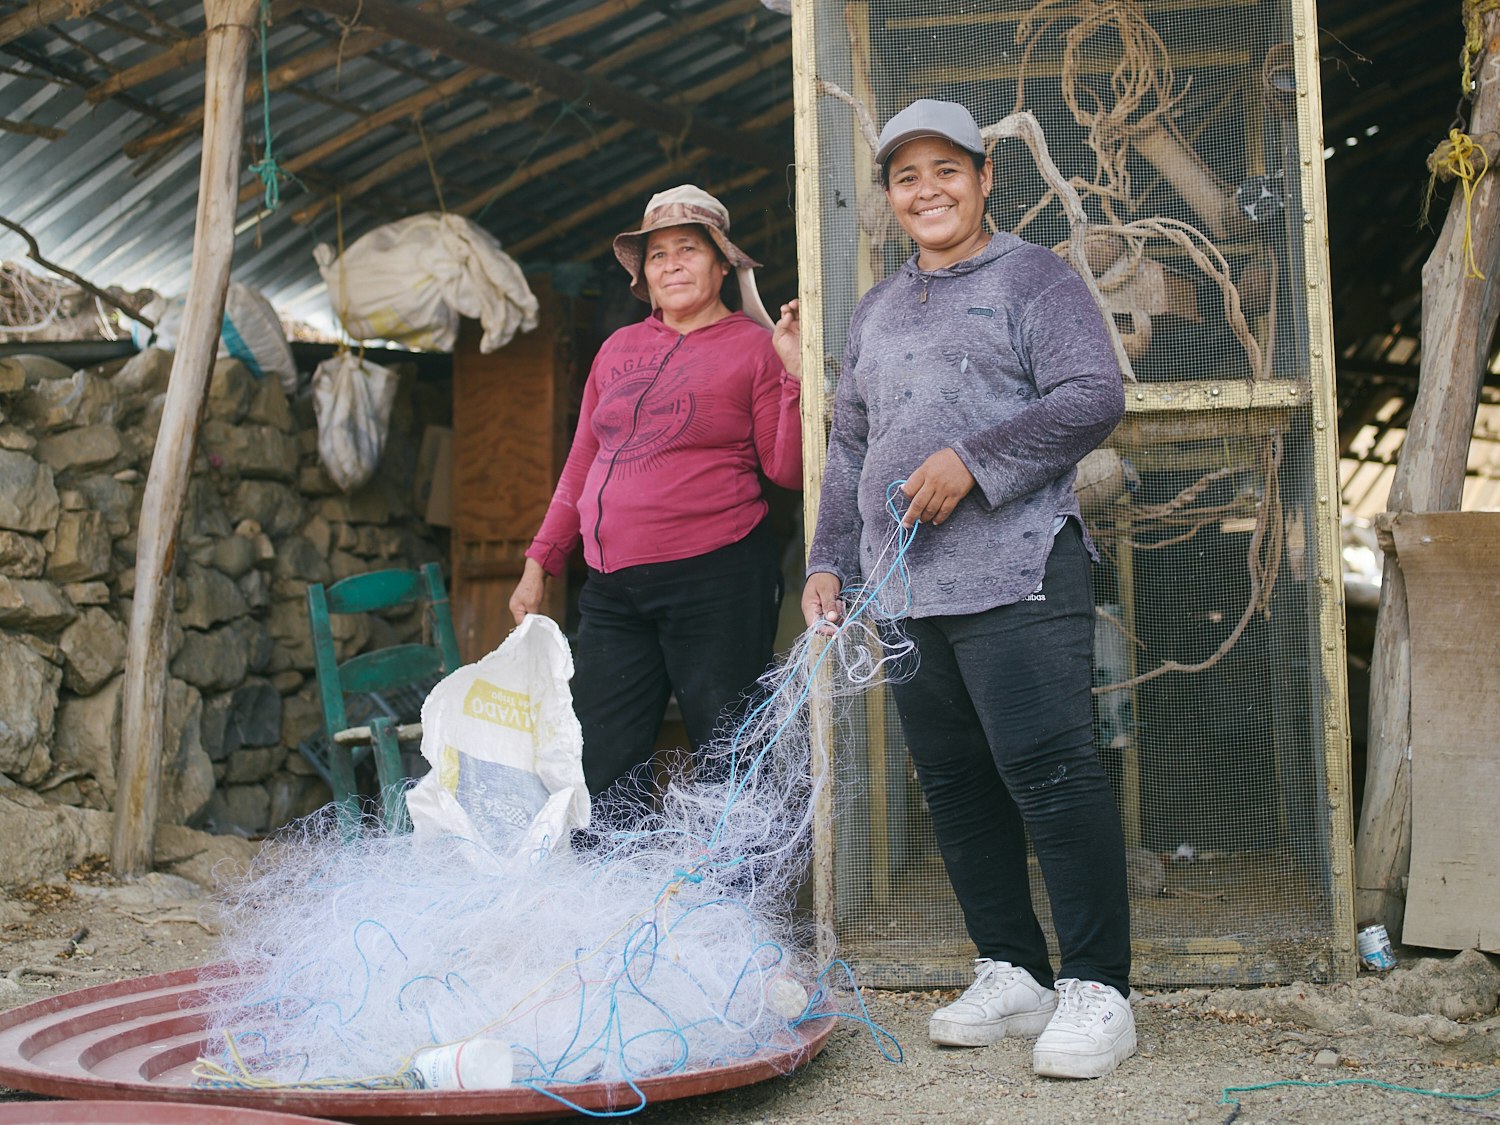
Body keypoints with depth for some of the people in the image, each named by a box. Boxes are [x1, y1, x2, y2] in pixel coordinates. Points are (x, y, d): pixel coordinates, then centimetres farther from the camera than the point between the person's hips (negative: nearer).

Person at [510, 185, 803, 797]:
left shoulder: (754, 347, 2)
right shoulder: (619, 349, 17)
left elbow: (788, 471, -5)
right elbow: (581, 465, 21)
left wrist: (797, 375, -17)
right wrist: (540, 562, 18)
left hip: (717, 581, -5)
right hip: (612, 590, 5)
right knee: (600, 774, 4)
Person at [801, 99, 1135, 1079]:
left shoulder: (1033, 277, 3)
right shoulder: (877, 312, 23)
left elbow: (1094, 396, -9)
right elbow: (848, 451, 26)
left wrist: (974, 460, -16)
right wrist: (829, 560, 17)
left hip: (1014, 576, -7)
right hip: (905, 589, 7)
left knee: (1048, 769, -13)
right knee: (956, 786, 8)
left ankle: (1098, 991, -5)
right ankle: (1013, 974, 18)